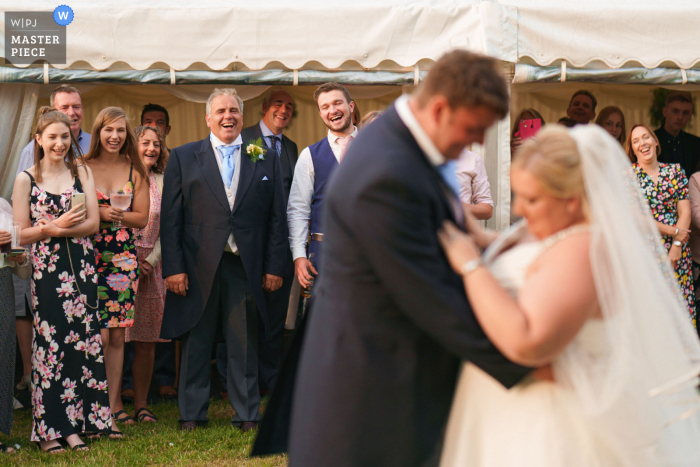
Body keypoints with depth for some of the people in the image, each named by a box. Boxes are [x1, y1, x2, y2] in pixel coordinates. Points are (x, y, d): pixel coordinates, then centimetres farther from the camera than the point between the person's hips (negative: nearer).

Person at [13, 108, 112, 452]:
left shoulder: (82, 172, 9)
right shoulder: (26, 179, 3)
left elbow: (93, 223, 0)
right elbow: (21, 234, 0)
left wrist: (54, 228, -12)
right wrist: (57, 226, -14)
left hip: (81, 269, 2)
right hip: (46, 271, -2)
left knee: (82, 342, 0)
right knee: (50, 345, -3)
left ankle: (74, 425, 7)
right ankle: (48, 429, 3)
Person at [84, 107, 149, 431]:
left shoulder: (135, 171, 8)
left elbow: (142, 218, 6)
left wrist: (118, 215, -11)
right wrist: (100, 213, -15)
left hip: (124, 256, 3)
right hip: (89, 255, -3)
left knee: (117, 335, 5)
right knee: (98, 335, -9)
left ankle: (114, 404, 11)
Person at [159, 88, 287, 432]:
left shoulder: (266, 159, 10)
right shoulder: (183, 158, 6)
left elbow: (277, 218, 8)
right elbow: (170, 218, 2)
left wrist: (274, 267, 1)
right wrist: (173, 268, -6)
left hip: (246, 266, 1)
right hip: (198, 267, -1)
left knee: (244, 344, 5)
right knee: (195, 343, 5)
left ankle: (247, 414, 14)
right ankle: (192, 414, 15)